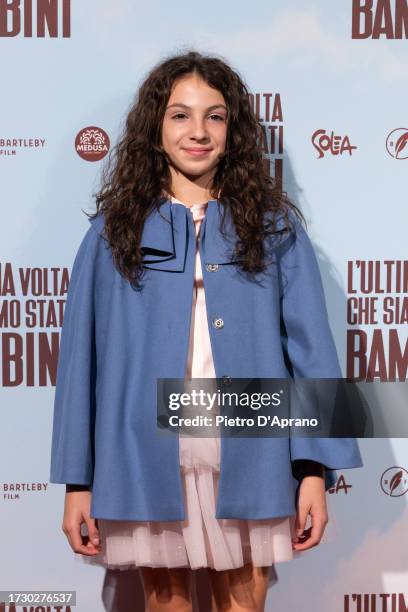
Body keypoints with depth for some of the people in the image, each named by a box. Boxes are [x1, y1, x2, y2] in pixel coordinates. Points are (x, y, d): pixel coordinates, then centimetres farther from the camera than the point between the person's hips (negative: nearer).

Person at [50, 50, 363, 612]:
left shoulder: (274, 226, 5)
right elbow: (80, 358, 3)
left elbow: (310, 348, 0)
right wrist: (77, 481, -1)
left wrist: (315, 470, -8)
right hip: (148, 461, 0)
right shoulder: (114, 231, 5)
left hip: (249, 462, 0)